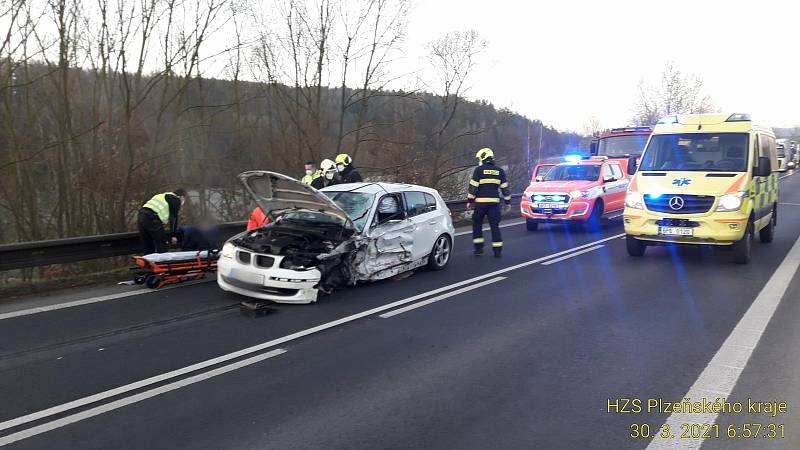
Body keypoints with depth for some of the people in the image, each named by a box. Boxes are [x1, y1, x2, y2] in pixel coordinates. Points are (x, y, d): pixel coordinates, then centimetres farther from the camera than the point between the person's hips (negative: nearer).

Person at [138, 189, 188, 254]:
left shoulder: (164, 196, 32)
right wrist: (173, 235, 2)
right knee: (161, 248, -2)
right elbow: (173, 218, 1)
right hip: (152, 219, -9)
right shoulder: (176, 200, 8)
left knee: (147, 248, 13)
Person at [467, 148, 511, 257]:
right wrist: (508, 202, 17)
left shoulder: (479, 170, -4)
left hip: (481, 202, -3)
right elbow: (505, 188, 10)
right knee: (495, 226, 5)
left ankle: (478, 247, 10)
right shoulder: (500, 171, 8)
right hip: (494, 202, 3)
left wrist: (469, 201, 1)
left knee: (477, 224, 12)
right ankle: (497, 250, 3)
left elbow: (473, 187, -6)